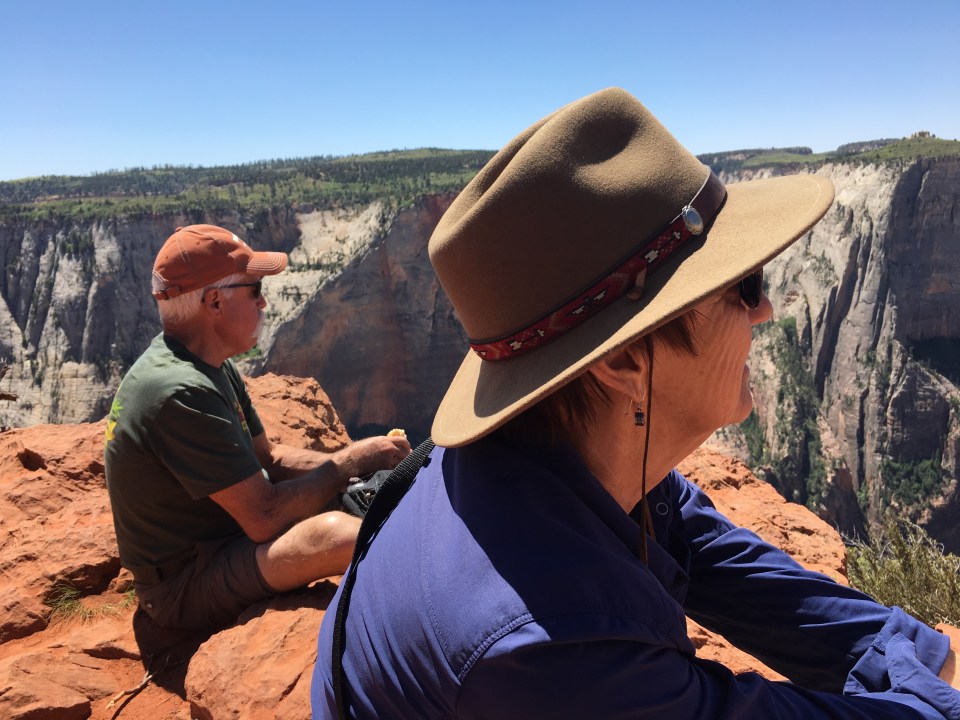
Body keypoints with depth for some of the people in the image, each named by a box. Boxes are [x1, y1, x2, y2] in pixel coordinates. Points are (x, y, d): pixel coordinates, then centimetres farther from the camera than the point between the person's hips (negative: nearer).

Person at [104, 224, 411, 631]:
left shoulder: (214, 368, 4)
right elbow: (265, 518, -28)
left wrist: (352, 459, -5)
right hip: (184, 591, -10)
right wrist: (354, 460, -16)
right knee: (333, 533, -33)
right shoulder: (180, 392, -28)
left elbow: (269, 458, 9)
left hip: (216, 545, 10)